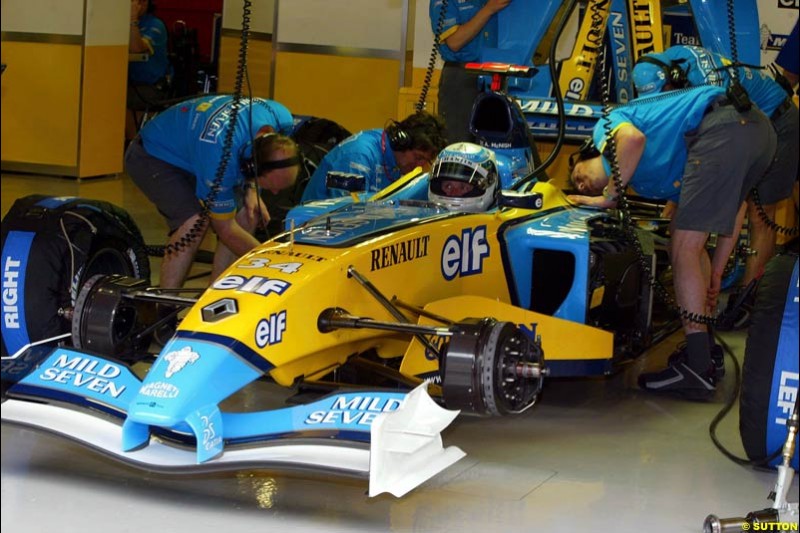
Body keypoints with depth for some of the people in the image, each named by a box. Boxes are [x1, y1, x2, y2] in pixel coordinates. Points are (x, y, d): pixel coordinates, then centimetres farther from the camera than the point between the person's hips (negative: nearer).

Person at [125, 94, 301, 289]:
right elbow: (226, 229, -27)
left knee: (247, 214, -8)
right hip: (152, 156, -7)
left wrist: (251, 188, -11)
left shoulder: (282, 119, -24)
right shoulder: (221, 156, -42)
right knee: (195, 222, -29)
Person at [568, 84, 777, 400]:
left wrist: (608, 197, 1)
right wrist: (715, 277, 27)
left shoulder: (605, 127, 16)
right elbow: (735, 209, 28)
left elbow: (633, 138, -13)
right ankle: (705, 351, 22)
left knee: (685, 248, -3)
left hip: (721, 128, -9)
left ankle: (698, 370, -5)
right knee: (685, 241, 21)